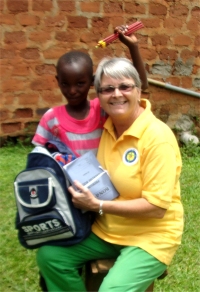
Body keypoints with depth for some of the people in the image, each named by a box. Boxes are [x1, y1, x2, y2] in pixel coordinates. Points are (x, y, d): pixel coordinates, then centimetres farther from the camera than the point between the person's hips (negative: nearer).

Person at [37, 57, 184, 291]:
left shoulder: (158, 136, -21)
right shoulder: (107, 126, -2)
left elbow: (157, 206, -23)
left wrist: (97, 206, -23)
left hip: (150, 237, -6)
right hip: (106, 230, 6)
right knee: (50, 255, -8)